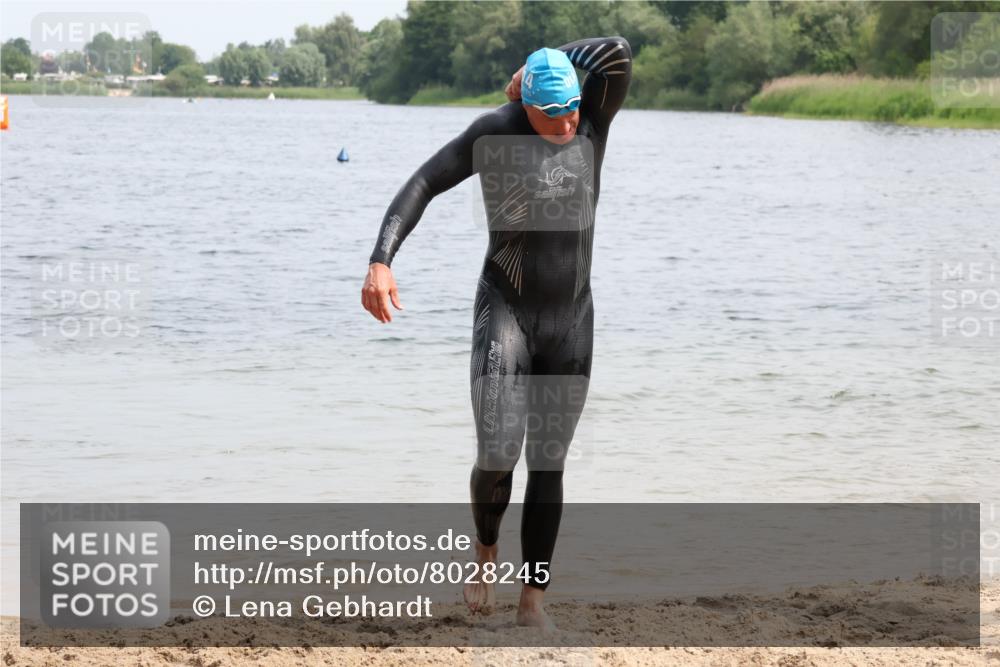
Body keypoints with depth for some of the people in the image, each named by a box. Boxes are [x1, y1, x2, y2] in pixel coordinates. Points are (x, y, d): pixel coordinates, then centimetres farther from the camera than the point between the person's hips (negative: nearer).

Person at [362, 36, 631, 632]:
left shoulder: (591, 125, -2)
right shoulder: (495, 132, -9)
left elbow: (618, 56, -19)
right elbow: (423, 185, -9)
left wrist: (548, 65, -7)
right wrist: (381, 261, -21)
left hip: (570, 320, 3)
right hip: (505, 312, -3)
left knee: (548, 465, 6)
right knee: (497, 456, -15)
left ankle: (534, 600, 15)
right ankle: (486, 549, 17)